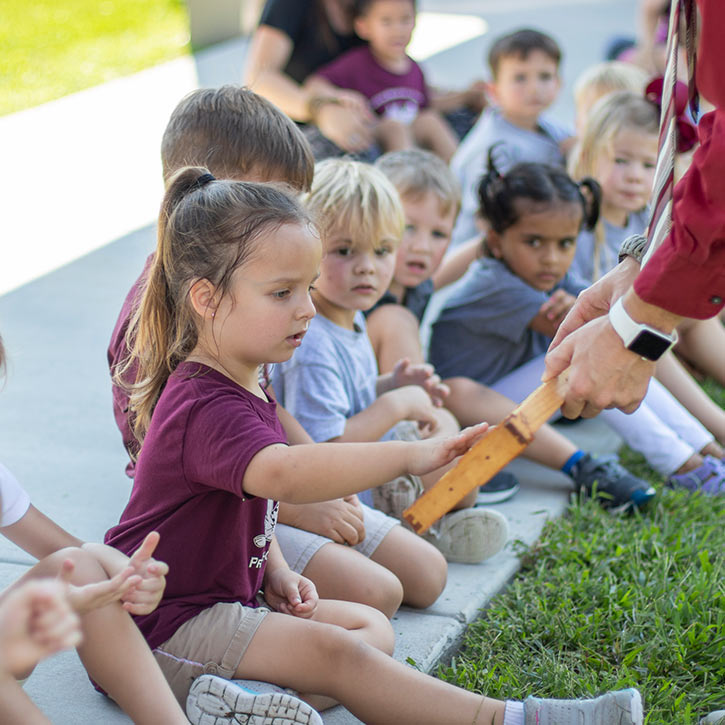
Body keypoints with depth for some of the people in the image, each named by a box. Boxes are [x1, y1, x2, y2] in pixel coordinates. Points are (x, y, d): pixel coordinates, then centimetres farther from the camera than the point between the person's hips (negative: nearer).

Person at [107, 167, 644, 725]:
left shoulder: (246, 387, 11)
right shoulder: (207, 406, -26)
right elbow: (279, 472, -47)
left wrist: (275, 572, 6)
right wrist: (409, 456, -53)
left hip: (224, 599, 11)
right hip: (169, 623, -11)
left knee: (373, 627, 5)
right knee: (336, 652, -23)